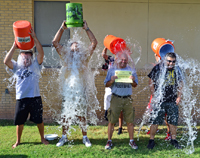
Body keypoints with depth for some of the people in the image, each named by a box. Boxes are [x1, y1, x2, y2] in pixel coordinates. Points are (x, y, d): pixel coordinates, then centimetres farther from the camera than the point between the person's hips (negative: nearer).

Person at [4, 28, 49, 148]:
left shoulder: (36, 65, 5)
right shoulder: (17, 67, 11)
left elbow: (41, 53, -8)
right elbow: (6, 61, -4)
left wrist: (34, 37, -14)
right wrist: (14, 47, -9)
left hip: (35, 98, -2)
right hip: (21, 99, 2)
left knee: (39, 120, 7)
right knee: (19, 121, 9)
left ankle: (43, 138, 26)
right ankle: (18, 141, 27)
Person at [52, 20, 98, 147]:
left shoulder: (84, 57, 10)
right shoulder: (66, 56, 11)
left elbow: (94, 43, 4)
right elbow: (55, 42, 6)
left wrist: (86, 29, 4)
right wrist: (62, 28, 4)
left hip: (81, 90, 0)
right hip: (68, 90, 0)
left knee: (82, 115, 5)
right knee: (66, 115, 5)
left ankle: (85, 137, 17)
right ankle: (64, 137, 18)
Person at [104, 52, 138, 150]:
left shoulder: (131, 70, 8)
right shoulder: (112, 70, 5)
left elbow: (135, 85, 9)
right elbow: (106, 85, 5)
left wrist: (133, 81, -13)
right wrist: (111, 81, -15)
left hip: (127, 99, 1)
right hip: (116, 98, -1)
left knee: (130, 121, 4)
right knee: (111, 121, 0)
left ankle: (131, 141, 18)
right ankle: (109, 141, 13)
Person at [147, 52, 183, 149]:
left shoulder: (177, 70, 6)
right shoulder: (157, 68, -3)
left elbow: (180, 84, 15)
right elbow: (151, 83, -1)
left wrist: (179, 97, 6)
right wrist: (154, 96, -5)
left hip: (172, 101, 3)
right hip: (159, 101, -3)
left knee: (173, 121, 9)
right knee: (155, 121, -1)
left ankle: (173, 140, 24)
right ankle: (151, 140, 11)